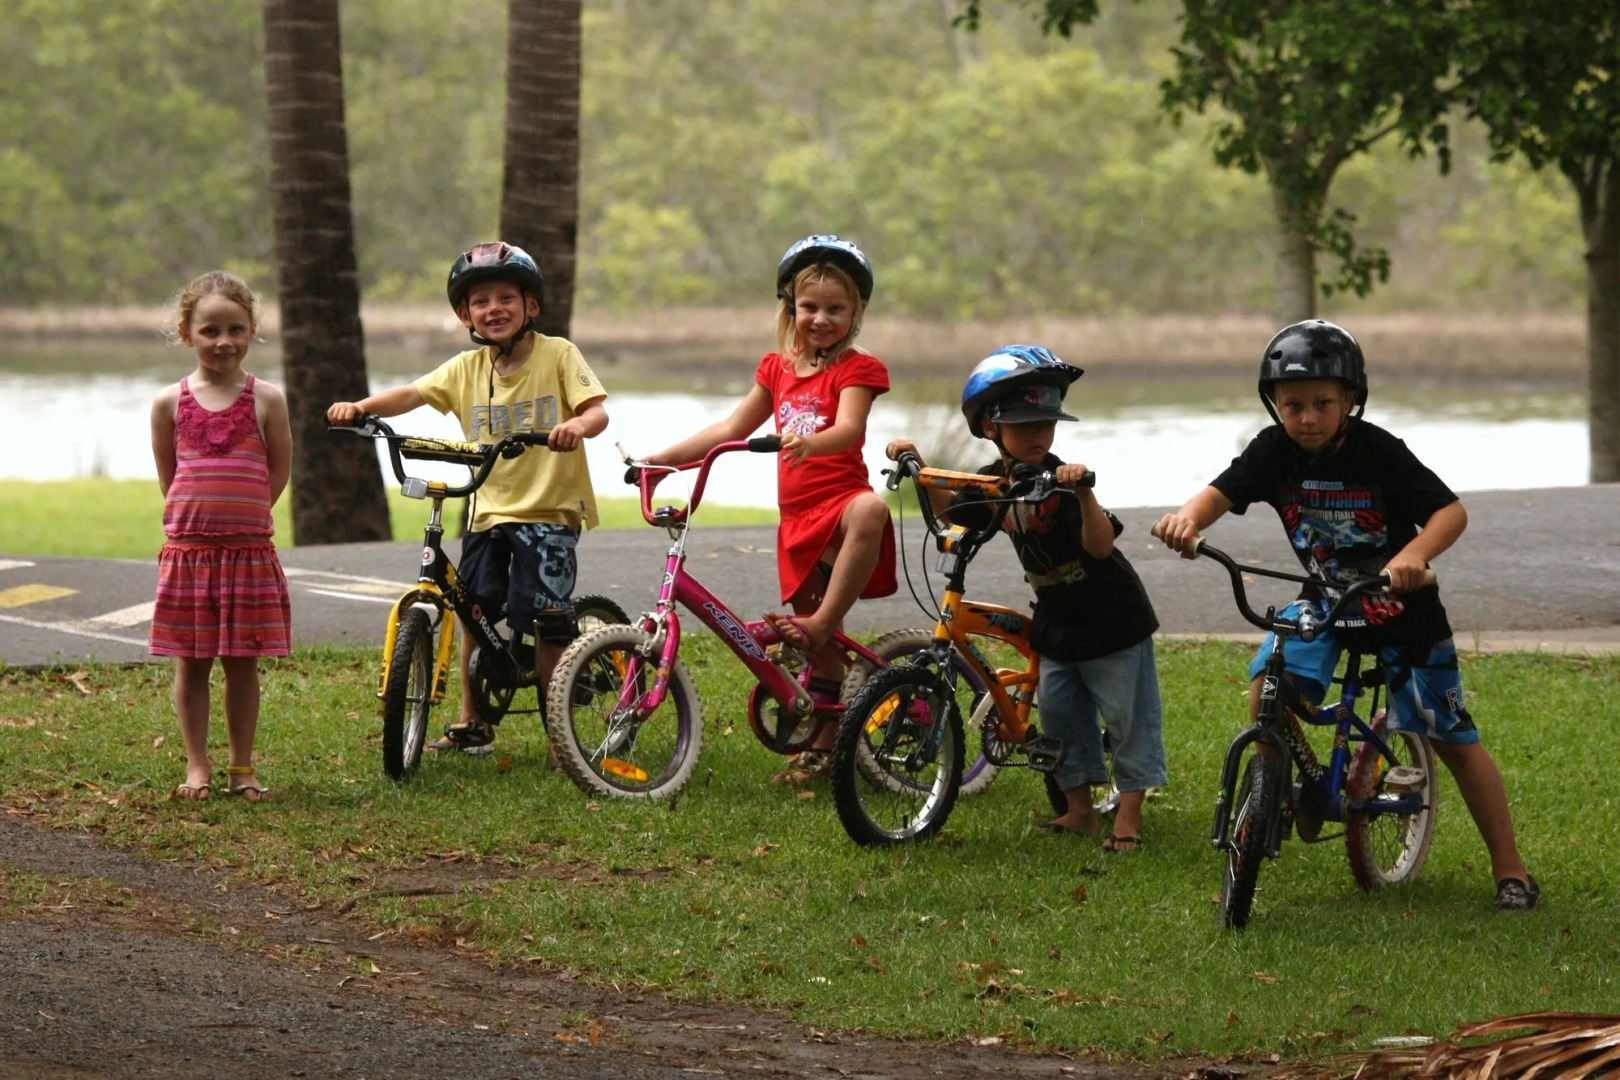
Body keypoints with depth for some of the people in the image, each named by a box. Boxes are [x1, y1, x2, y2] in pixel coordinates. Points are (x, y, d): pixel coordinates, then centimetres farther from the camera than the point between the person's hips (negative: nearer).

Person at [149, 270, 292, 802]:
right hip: (186, 550, 1)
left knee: (242, 663, 6)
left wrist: (238, 519, 5)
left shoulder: (265, 400, -1)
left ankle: (242, 767, 14)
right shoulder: (170, 402, 1)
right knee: (191, 663, 5)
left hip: (249, 551, -1)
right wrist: (202, 517, 7)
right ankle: (197, 765, 13)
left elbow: (278, 472, 5)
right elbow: (167, 474, 10)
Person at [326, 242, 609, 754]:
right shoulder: (466, 369, 5)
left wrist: (577, 425, -37)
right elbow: (412, 394, -5)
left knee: (544, 621, -10)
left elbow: (597, 410, -14)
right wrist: (361, 407, -23)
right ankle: (471, 723, 25)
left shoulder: (557, 355, -5)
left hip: (549, 509, -5)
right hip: (488, 510, 5)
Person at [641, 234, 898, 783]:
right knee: (818, 651, 6)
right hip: (797, 518, 6)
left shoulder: (856, 369, -1)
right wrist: (662, 458, 17)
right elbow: (732, 428, 24)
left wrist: (810, 442, -42)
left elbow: (848, 428, -20)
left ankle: (822, 622, -36)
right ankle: (822, 748, 16)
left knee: (869, 510, -43)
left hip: (840, 496, -6)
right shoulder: (778, 369, 17)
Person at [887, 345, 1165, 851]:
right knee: (1059, 712, 10)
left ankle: (1128, 815, 5)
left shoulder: (1058, 480, -22)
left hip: (1113, 619, -7)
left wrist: (1083, 493, -45)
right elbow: (950, 512, 18)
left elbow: (1100, 545, -31)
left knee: (1128, 715, -1)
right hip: (1057, 622, 7)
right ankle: (1079, 809, 20)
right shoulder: (993, 483, -2)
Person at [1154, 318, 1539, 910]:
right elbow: (1221, 492, -20)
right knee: (1267, 683, -24)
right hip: (1324, 599, 3)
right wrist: (1189, 517, -44)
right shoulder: (1274, 450, -12)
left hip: (1400, 606, -3)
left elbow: (1452, 511, -27)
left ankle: (1510, 870, 9)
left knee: (1452, 739, -1)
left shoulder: (1377, 452, -23)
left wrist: (1416, 552, -48)